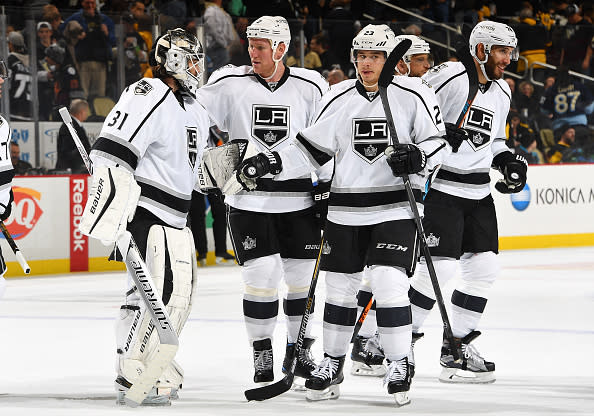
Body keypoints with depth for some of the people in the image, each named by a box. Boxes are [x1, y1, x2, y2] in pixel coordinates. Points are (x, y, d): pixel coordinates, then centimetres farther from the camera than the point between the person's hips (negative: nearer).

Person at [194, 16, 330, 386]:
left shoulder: (311, 87, 0)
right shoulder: (229, 84, -2)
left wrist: (328, 183, 3)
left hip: (298, 197, 2)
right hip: (249, 199, -1)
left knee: (303, 276, 6)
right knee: (262, 275, -8)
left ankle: (300, 350, 23)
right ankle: (261, 352, 7)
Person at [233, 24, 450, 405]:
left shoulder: (414, 95, -4)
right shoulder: (340, 99, 6)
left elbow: (438, 143, -1)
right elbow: (313, 148, 8)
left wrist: (417, 158, -22)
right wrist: (269, 163, -3)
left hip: (396, 206, -4)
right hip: (346, 210, 4)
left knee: (389, 284, -13)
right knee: (340, 287, 9)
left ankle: (399, 366, 0)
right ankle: (332, 364, 24)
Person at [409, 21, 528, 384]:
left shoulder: (501, 92, 13)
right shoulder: (447, 78, -13)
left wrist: (508, 160, 8)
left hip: (479, 192, 8)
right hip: (441, 187, -8)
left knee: (484, 268, 4)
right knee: (439, 267, -14)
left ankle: (457, 346, 15)